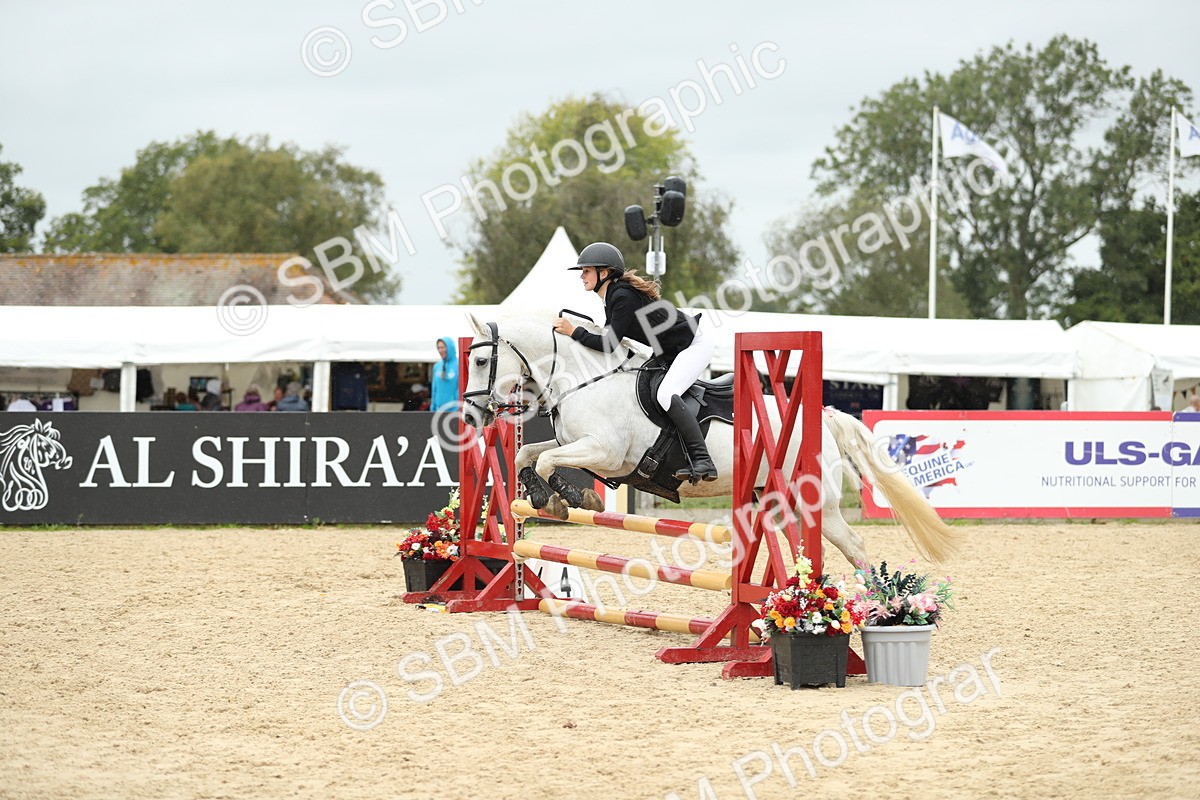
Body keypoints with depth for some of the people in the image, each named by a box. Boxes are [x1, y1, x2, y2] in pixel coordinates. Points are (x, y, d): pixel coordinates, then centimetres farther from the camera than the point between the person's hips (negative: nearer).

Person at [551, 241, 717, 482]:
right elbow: (608, 337, 12)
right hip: (671, 353, 11)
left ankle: (703, 462, -30)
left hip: (694, 345, -11)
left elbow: (609, 344, -25)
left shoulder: (623, 296, -24)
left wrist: (573, 332, -19)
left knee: (665, 394, -26)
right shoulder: (612, 297, 7)